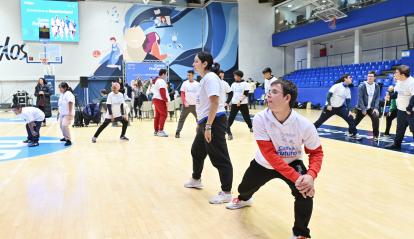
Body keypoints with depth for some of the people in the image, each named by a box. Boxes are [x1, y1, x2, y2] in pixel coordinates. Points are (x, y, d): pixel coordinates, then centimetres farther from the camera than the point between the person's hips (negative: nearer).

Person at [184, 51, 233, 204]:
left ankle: (226, 193, 1)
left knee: (219, 158, -6)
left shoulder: (210, 78, -14)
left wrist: (208, 126, -24)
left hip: (214, 122, -11)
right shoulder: (204, 79, 16)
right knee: (197, 151, 24)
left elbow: (215, 103, -22)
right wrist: (200, 123, 23)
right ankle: (196, 180, 42)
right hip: (205, 122, 11)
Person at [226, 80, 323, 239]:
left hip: (292, 163, -1)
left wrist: (310, 175, -37)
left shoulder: (304, 125, -29)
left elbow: (316, 153, -16)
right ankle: (244, 199, 64)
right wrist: (295, 177, -41)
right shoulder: (260, 119, -30)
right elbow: (270, 155, -32)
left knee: (306, 191, -28)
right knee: (244, 188, 22)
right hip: (263, 164, 2)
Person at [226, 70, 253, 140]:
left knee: (246, 117, 11)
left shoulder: (245, 84, -4)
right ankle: (228, 132, -6)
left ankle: (251, 127, 37)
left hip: (243, 103, -3)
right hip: (234, 103, 3)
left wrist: (240, 101, -19)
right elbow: (231, 94, 11)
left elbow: (246, 94, -9)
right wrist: (227, 102, 1)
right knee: (231, 118, -7)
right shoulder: (233, 84, 8)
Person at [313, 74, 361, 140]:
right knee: (321, 120, 2)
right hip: (330, 107, -5)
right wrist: (329, 104, -25)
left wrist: (349, 110, -7)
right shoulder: (337, 86, -15)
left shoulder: (348, 89, 3)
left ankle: (354, 134, 2)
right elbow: (329, 95, -17)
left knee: (350, 119, -8)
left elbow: (348, 101, 4)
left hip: (340, 107, 5)